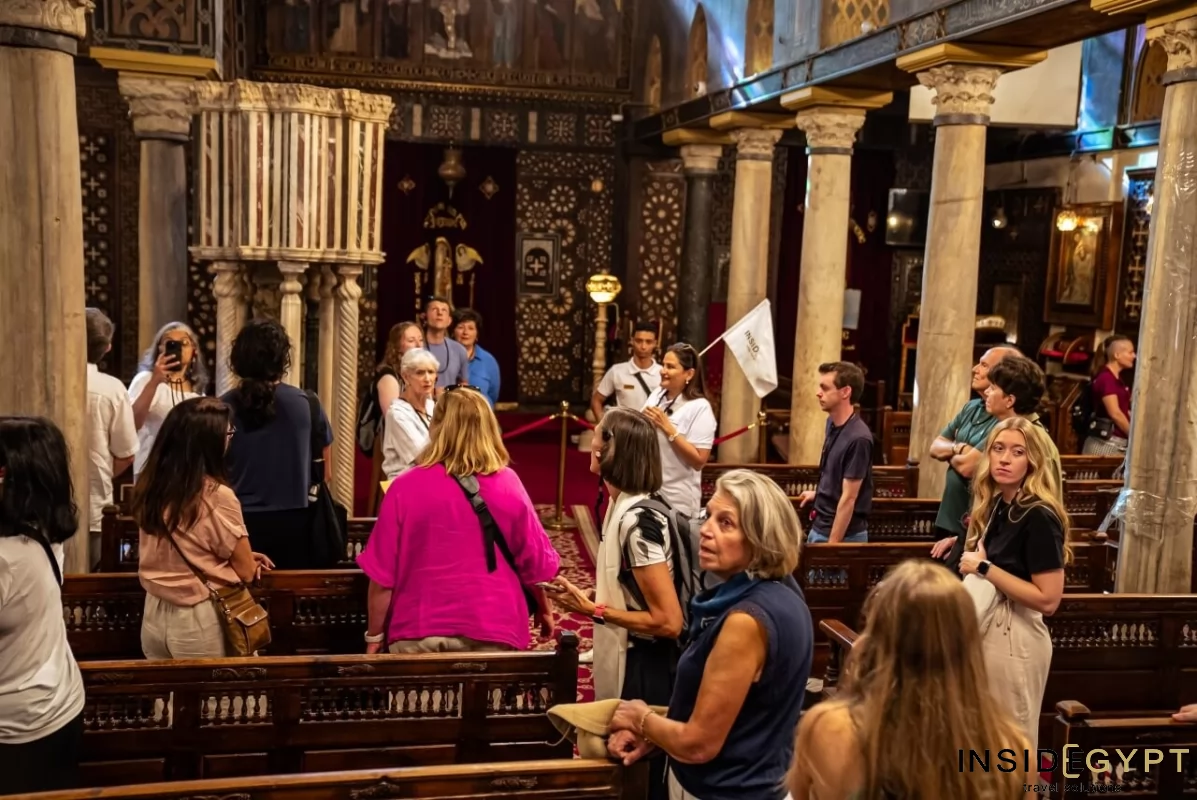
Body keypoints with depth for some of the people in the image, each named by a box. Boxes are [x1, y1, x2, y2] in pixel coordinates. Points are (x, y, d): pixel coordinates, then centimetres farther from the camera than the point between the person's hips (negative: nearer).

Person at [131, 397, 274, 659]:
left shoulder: (148, 486, -2)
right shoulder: (217, 496, -21)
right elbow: (246, 572, -11)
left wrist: (241, 557, 14)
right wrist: (246, 559, 10)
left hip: (154, 615, 6)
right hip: (200, 623, -6)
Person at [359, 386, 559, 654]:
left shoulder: (406, 486, -9)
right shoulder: (507, 484, -6)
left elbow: (381, 574, -6)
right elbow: (535, 562, 1)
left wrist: (374, 635, 6)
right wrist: (544, 608, 19)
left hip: (419, 635, 0)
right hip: (492, 632, 1)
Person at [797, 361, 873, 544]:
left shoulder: (858, 438, -24)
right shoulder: (832, 423, 2)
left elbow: (848, 498, -22)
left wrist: (832, 545, -21)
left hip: (843, 535, -8)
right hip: (819, 527, 8)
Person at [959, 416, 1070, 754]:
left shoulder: (1039, 516, -19)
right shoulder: (996, 504, 7)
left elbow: (1049, 600, -23)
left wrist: (984, 568, -21)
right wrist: (966, 548, 5)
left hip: (1015, 637, -9)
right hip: (987, 629, 9)